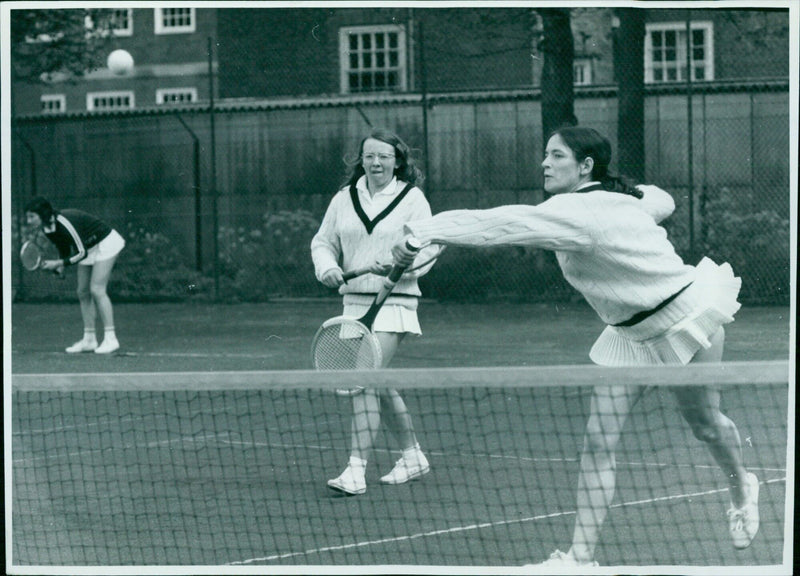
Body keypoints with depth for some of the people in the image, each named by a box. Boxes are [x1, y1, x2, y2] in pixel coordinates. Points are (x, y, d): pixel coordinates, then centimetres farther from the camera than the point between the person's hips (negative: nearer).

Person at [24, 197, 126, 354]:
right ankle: (89, 339, 7)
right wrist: (60, 267, -9)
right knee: (83, 293, 2)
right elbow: (65, 250, 8)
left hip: (106, 243, -9)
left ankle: (110, 338, -15)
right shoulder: (47, 228, -6)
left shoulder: (64, 223, -33)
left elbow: (81, 253, -29)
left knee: (97, 290, -17)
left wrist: (58, 263, -31)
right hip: (89, 248, 9)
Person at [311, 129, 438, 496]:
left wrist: (397, 265, -21)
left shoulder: (411, 198, -1)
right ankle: (413, 455, 30)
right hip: (354, 300, 6)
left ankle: (356, 468, -18)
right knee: (377, 383, 13)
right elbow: (323, 241, 15)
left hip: (394, 300, -6)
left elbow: (426, 250, -4)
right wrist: (327, 268, -5)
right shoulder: (345, 198, 10)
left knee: (366, 380, -17)